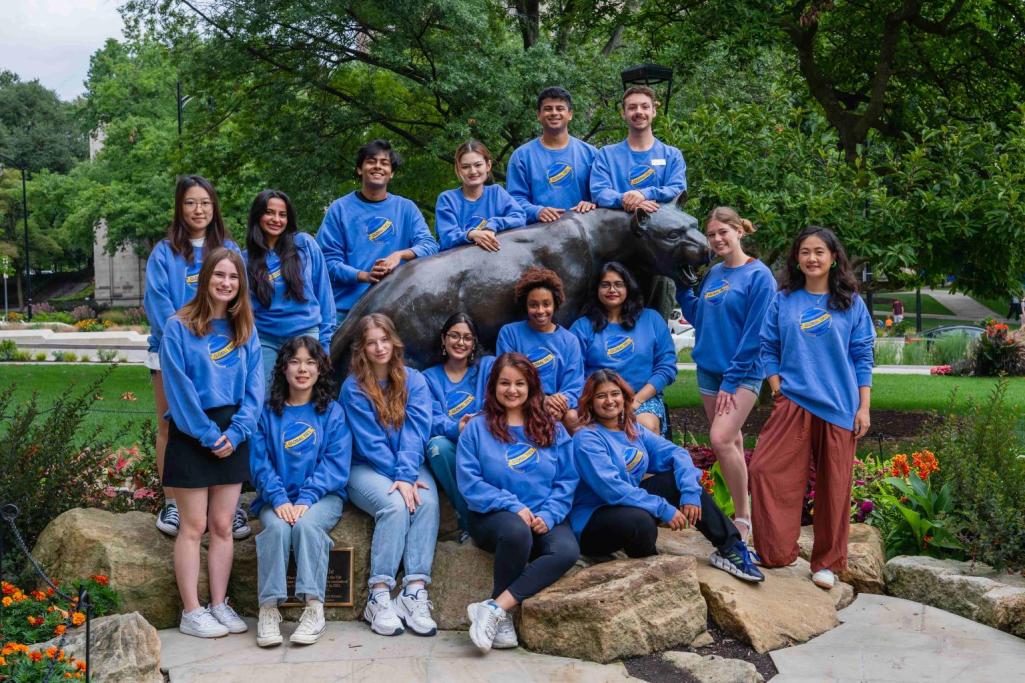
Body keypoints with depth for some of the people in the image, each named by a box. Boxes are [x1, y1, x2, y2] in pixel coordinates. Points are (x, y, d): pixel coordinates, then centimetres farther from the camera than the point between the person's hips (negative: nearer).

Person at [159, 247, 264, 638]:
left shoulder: (244, 330, 8)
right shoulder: (179, 326, -5)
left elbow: (254, 386, 4)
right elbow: (179, 388, -10)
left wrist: (236, 431, -9)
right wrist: (208, 434, -13)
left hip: (232, 435, 4)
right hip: (191, 435, -4)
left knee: (222, 526, 8)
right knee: (194, 527, 0)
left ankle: (219, 605, 17)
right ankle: (191, 612, 7)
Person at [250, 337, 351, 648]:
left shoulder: (333, 412, 7)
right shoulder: (268, 412, 10)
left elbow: (336, 465, -2)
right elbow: (260, 463, 2)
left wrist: (306, 498, -16)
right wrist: (279, 499, -15)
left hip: (322, 496, -1)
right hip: (278, 497, 1)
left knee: (306, 524, -32)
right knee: (276, 526, -30)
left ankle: (314, 607, -28)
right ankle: (268, 609, -27)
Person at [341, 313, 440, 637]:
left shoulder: (414, 381, 5)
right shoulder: (354, 387, -1)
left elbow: (415, 432, -7)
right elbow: (370, 442, -8)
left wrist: (407, 475, -22)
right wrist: (397, 477, -19)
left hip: (410, 467, 2)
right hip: (367, 468, -2)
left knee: (427, 501, -29)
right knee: (395, 505, -32)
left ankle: (415, 592, -34)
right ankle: (379, 596, -29)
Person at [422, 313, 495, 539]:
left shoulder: (488, 366, 13)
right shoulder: (429, 378, 14)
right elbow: (432, 420, -3)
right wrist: (457, 429, -27)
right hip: (451, 455, 1)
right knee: (437, 444, -33)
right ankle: (468, 520, -22)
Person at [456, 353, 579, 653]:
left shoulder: (553, 430, 13)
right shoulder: (477, 428, 5)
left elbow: (567, 481, 7)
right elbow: (470, 482, -4)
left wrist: (548, 515, -11)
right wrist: (513, 506, -15)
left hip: (544, 520, 3)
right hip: (494, 516, -3)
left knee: (567, 551, -30)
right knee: (517, 531, -38)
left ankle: (494, 607, -28)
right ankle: (503, 617, -19)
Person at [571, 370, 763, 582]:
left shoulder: (633, 429, 7)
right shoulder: (586, 438, -16)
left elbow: (676, 453, -1)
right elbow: (612, 489, -26)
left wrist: (691, 493, -18)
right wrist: (664, 510, -27)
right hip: (592, 521, -8)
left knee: (681, 478, -4)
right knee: (641, 521, -37)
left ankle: (730, 548, -3)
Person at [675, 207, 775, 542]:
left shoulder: (759, 276, -10)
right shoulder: (712, 274, 10)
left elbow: (754, 335, -14)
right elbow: (697, 317, 17)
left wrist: (731, 380, -16)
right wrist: (681, 286, 9)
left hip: (743, 372, -7)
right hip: (709, 369, 7)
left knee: (721, 439, -18)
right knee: (731, 442, 11)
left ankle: (744, 517, -5)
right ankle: (741, 513, 20)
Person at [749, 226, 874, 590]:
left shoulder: (851, 303, 6)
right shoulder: (782, 301, 7)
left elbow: (862, 357, 5)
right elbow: (768, 350, 10)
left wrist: (864, 407, -1)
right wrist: (778, 389, -3)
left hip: (840, 407, 0)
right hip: (793, 403, 0)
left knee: (833, 486, 5)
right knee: (766, 470, -13)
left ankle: (827, 562, 19)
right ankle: (776, 551, -1)